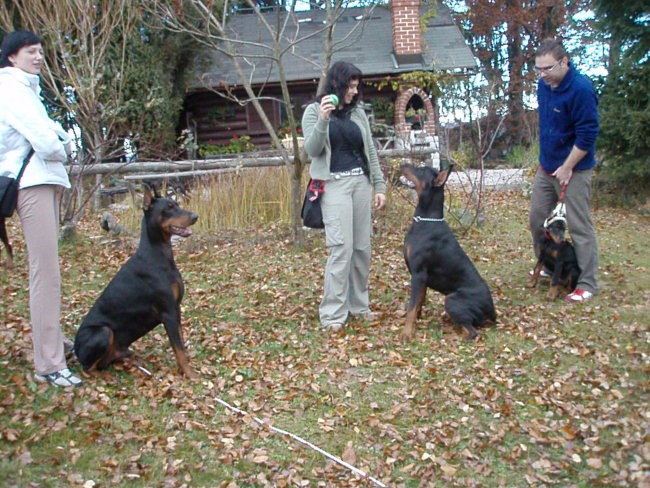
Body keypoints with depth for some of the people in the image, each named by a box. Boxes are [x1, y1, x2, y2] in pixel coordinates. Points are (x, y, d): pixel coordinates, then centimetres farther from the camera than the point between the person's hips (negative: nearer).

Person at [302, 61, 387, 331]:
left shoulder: (358, 113, 13)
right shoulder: (314, 110, 1)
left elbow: (370, 151, 16)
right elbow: (311, 150, -9)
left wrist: (379, 186, 11)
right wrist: (323, 120, -22)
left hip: (361, 182, 5)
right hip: (334, 184, -5)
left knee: (362, 247, 6)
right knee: (341, 248, -12)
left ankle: (358, 304, 18)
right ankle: (332, 312, -5)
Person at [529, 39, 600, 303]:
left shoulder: (581, 89, -21)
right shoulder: (544, 84, 3)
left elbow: (587, 135, -20)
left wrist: (566, 168, -16)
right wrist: (546, 159, 14)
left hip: (573, 169, -8)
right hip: (546, 166, 8)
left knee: (580, 226, -3)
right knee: (536, 219, 14)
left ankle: (588, 284, 7)